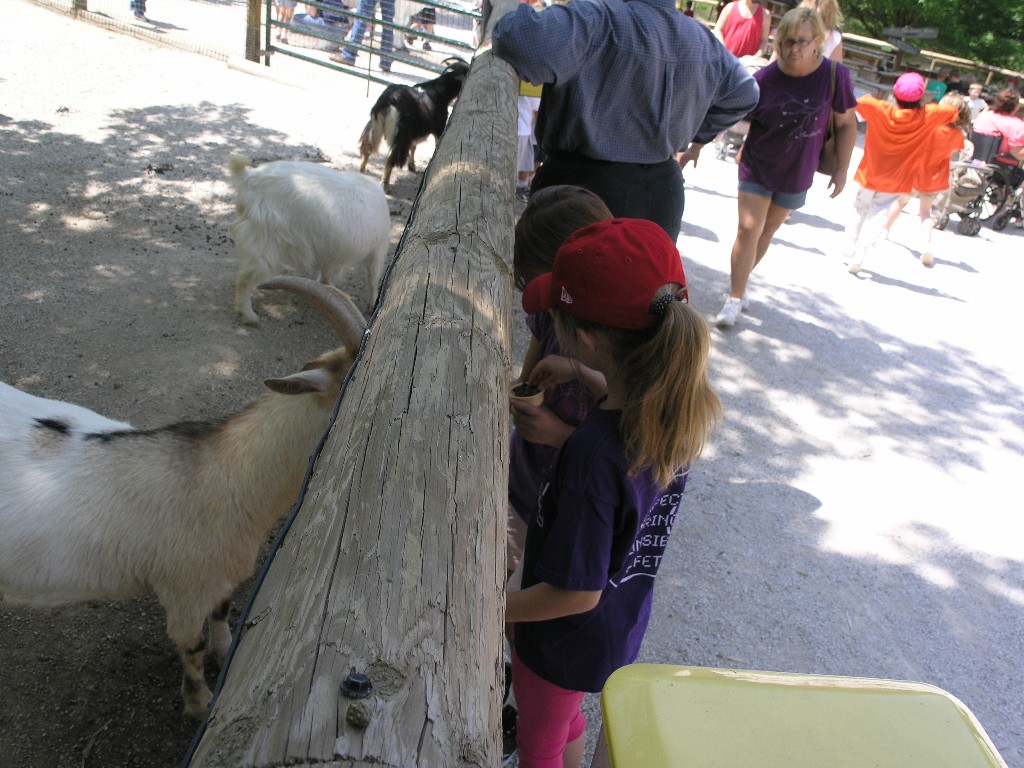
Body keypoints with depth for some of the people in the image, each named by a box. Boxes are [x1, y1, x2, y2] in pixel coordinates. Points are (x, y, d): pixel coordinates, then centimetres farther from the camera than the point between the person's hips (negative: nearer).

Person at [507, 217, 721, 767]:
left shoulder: (593, 455, -41)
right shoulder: (682, 409, -18)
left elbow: (577, 592, -32)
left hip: (566, 643, -7)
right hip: (625, 623, 7)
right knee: (567, 721, 35)